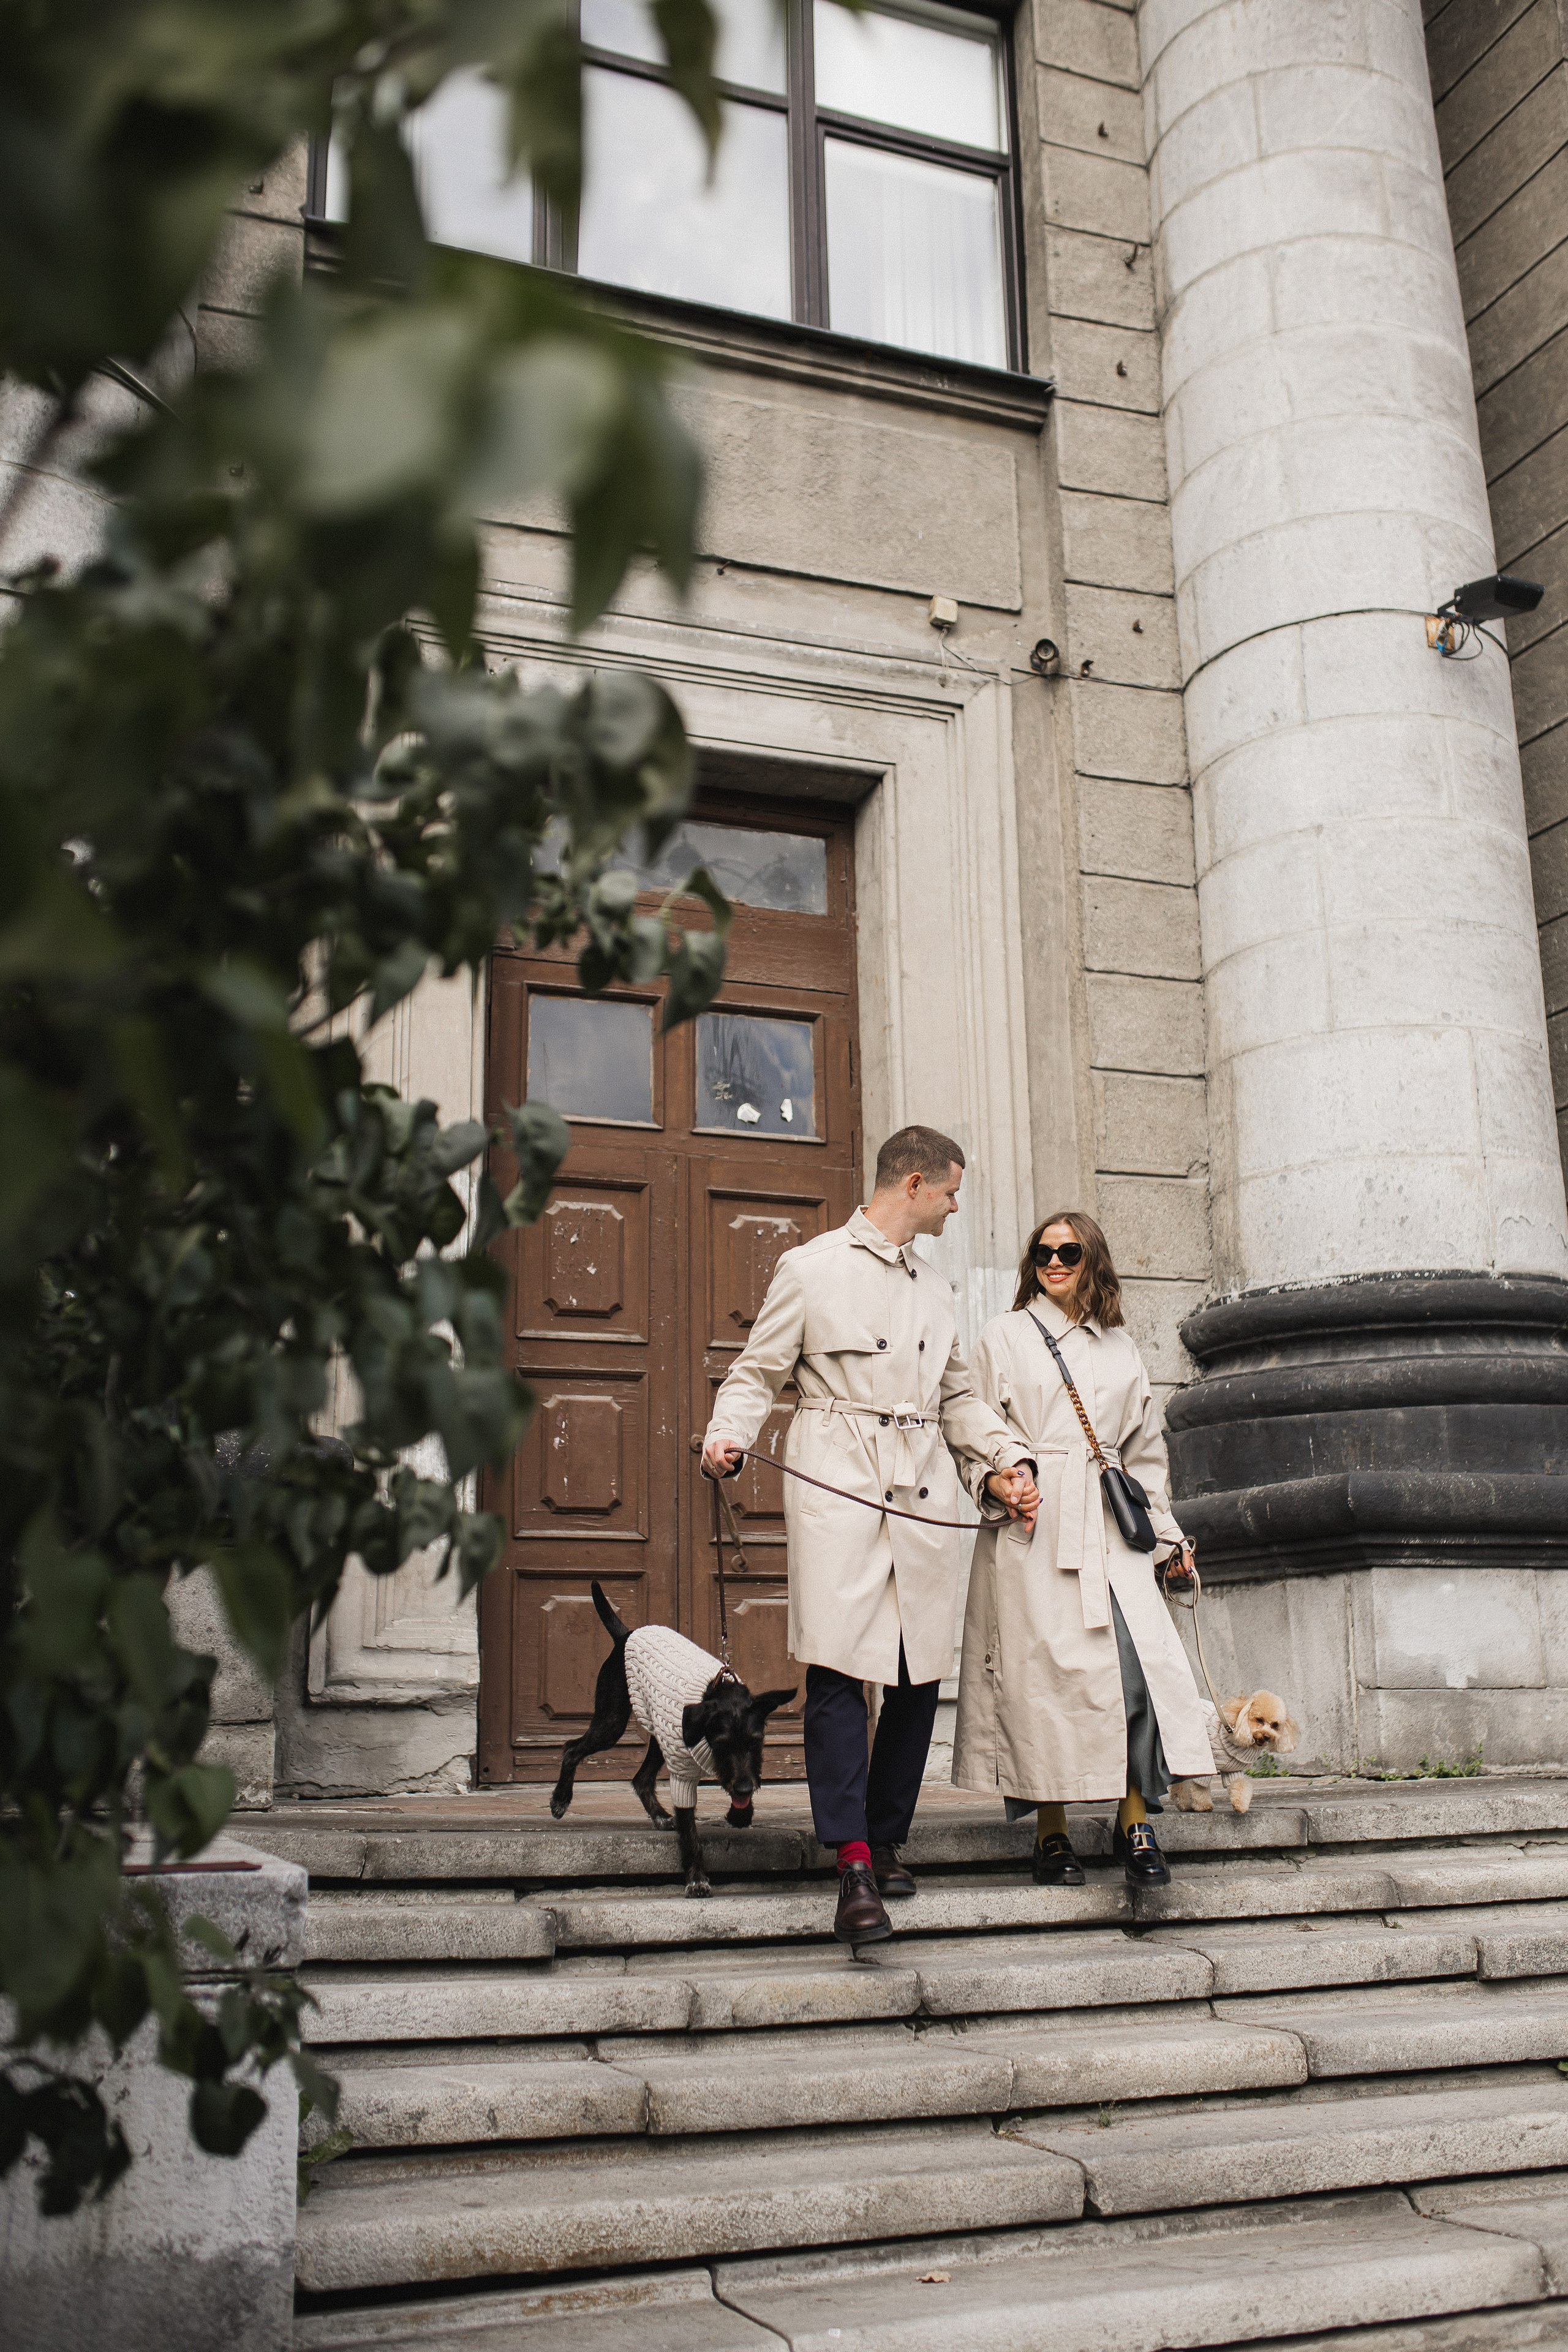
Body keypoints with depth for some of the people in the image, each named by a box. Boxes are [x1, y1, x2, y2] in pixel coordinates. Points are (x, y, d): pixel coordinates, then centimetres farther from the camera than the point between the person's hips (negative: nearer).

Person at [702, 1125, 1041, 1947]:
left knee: (919, 1677, 5)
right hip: (839, 1491, -6)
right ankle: (855, 1868, -11)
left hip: (925, 1499, 6)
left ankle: (886, 1840, 20)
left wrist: (1005, 1462, 13)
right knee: (836, 1668, -12)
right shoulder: (811, 1268, 5)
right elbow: (757, 1372, 3)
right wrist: (727, 1439, -15)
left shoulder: (935, 1289, 23)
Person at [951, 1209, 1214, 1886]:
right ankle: (1051, 1830, 7)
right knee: (1043, 1670, -6)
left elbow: (1145, 1447, 21)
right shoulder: (1005, 1337, 10)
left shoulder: (1120, 1347, 19)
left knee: (1141, 1658, -12)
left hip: (1109, 1526, 3)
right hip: (1033, 1531, -3)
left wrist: (1166, 1532, 15)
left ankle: (1134, 1821, -2)